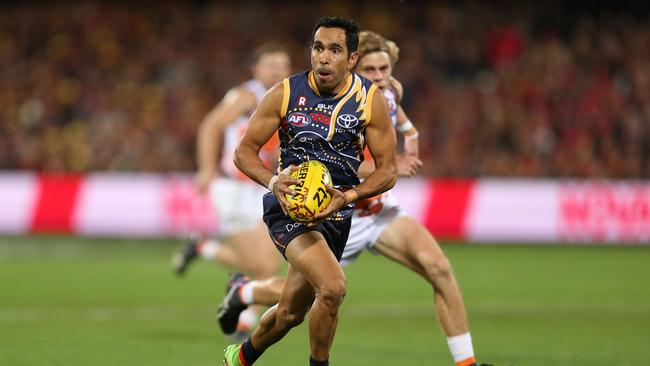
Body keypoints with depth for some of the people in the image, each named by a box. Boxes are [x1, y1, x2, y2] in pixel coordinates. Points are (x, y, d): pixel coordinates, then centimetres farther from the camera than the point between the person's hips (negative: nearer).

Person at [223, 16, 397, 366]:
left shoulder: (371, 101, -5)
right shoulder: (285, 94, -9)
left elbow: (387, 170, -2)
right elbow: (244, 151, -2)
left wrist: (348, 196, -21)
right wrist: (273, 181, -22)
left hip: (336, 215, 3)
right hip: (289, 206, -3)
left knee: (291, 312, 14)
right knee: (332, 287, -28)